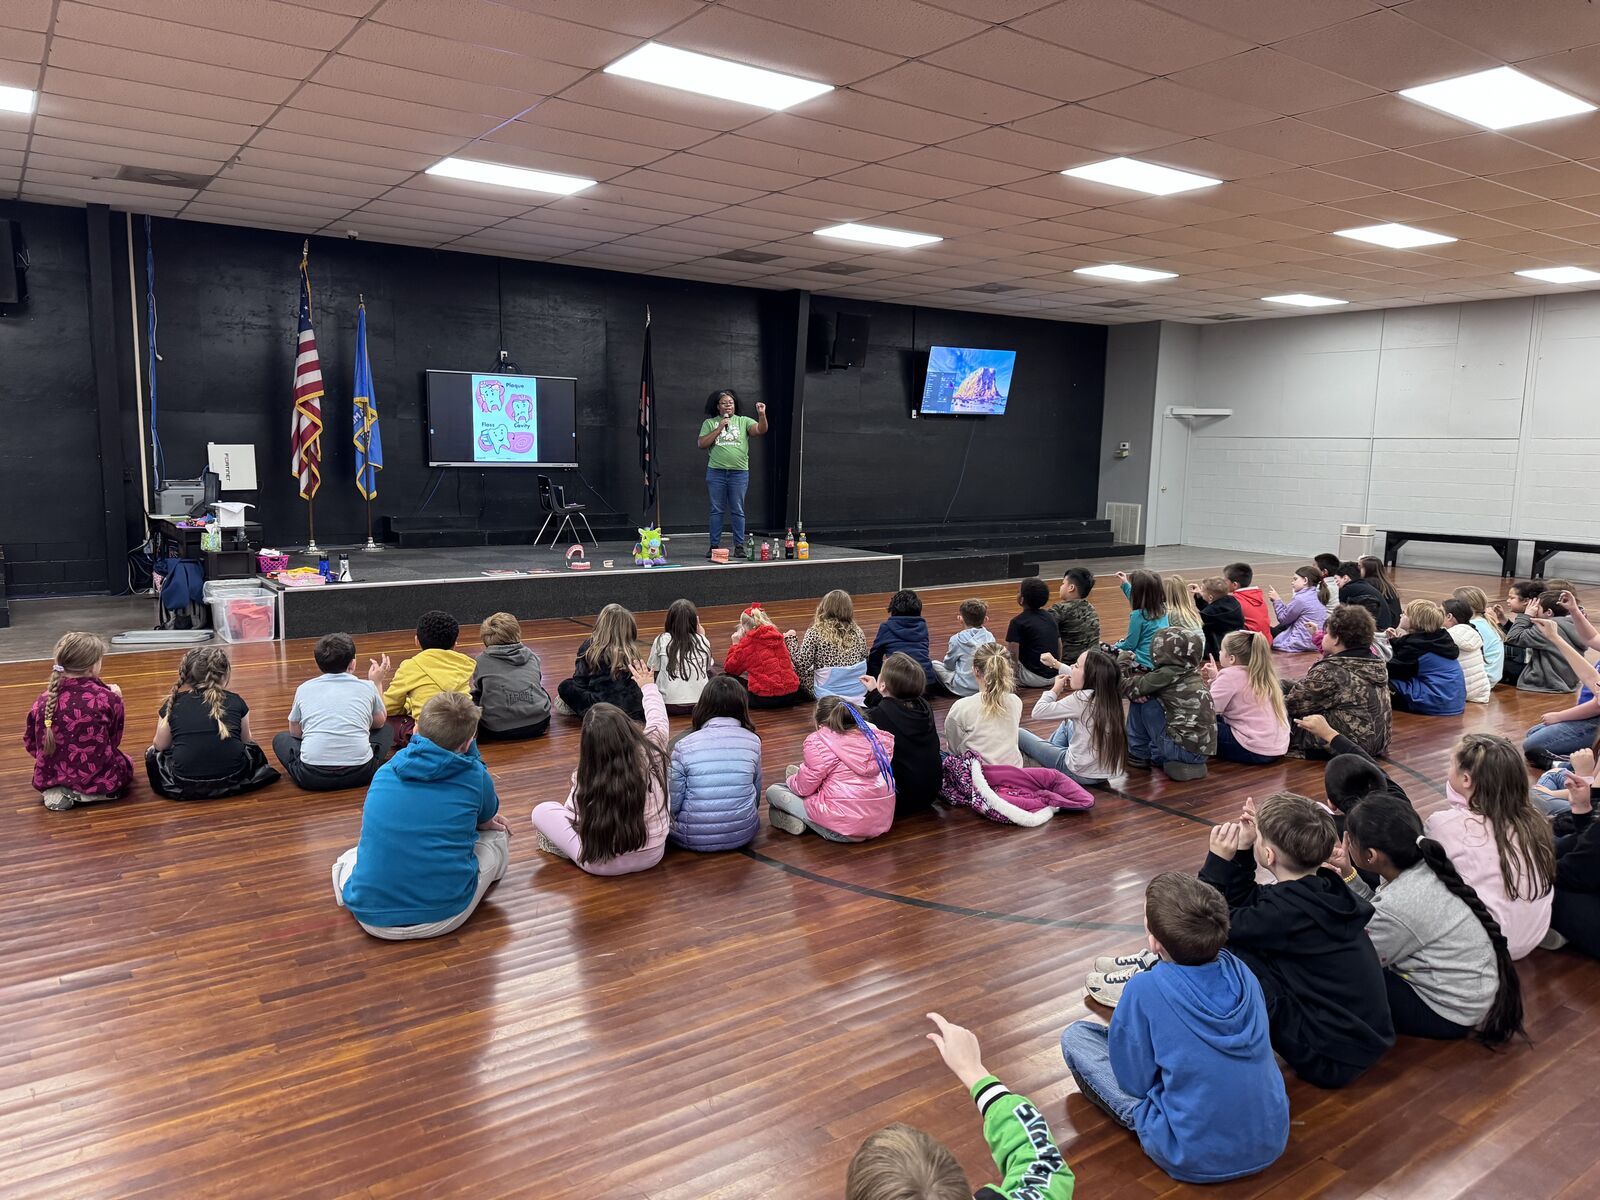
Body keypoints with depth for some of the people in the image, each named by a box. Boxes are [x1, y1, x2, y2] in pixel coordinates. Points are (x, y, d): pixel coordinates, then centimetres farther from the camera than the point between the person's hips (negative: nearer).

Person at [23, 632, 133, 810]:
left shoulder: (45, 699, -8)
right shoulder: (107, 699, -18)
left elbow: (30, 744, 4)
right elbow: (114, 741, -4)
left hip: (51, 776, 4)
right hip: (97, 777, -4)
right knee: (125, 764, 30)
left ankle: (55, 790, 5)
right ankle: (82, 795, 1)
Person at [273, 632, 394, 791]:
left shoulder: (304, 688, 11)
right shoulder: (367, 687, 9)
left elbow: (294, 732, 26)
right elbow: (380, 723, 28)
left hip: (312, 777, 0)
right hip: (360, 774, 0)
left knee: (281, 738, 30)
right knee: (386, 730, 28)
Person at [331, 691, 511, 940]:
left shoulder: (384, 772, 6)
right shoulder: (474, 775, -4)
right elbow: (486, 820, 20)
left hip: (372, 917, 5)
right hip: (444, 917, -5)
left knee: (349, 856, 37)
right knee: (498, 835, 19)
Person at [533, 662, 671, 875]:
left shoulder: (587, 778, -21)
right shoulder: (652, 751, -17)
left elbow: (571, 816, -4)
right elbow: (658, 718, 4)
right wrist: (648, 685, 22)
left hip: (603, 864, -2)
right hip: (652, 855, 2)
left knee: (542, 811, 11)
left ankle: (587, 852, 2)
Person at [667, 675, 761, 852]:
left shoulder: (684, 746, -12)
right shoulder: (753, 741, -5)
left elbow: (672, 804, -9)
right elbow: (756, 795, 7)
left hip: (694, 838, -2)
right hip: (743, 835, 2)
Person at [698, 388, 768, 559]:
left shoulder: (744, 422, 7)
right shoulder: (709, 423, 8)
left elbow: (761, 430, -7)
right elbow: (702, 444, -2)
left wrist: (762, 415, -24)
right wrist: (719, 429, -7)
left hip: (739, 473, 0)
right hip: (716, 472, 0)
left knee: (738, 511, 4)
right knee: (717, 511, 5)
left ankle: (739, 546, 9)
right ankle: (714, 545, 12)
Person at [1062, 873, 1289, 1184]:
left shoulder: (1145, 989, -20)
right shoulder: (1241, 972, -5)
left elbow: (1135, 1082, -8)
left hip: (1195, 1160, -5)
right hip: (1272, 1143, 6)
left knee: (1074, 1035, 2)